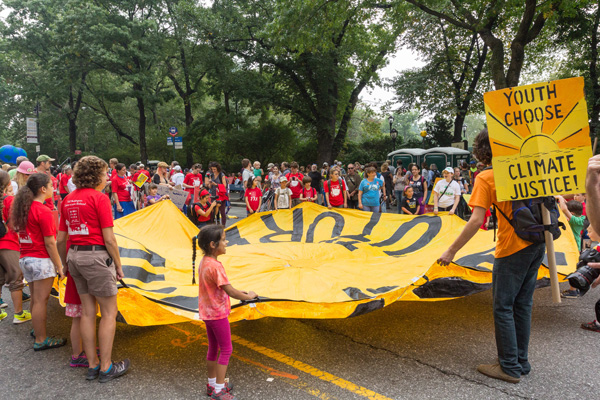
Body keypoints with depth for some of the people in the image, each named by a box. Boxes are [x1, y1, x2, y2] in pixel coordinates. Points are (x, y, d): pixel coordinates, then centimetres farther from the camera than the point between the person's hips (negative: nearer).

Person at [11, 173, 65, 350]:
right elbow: (49, 243, -16)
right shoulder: (43, 211, -16)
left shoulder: (23, 208, 9)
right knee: (41, 300, 0)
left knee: (35, 298, 19)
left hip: (25, 259, 8)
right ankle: (40, 340, 8)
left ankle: (37, 330, 33)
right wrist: (59, 266, -10)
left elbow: (22, 234, 12)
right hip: (41, 260, -8)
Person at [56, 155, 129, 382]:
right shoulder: (99, 198, -12)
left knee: (87, 312, 14)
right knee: (109, 313, 4)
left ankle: (92, 365, 23)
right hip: (97, 256, -8)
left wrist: (65, 263, 24)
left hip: (75, 255, 8)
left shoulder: (68, 200, 10)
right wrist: (119, 266, -4)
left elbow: (61, 239, 13)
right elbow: (109, 239, -13)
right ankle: (106, 368, 10)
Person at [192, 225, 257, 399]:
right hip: (218, 314, -9)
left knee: (213, 348, 20)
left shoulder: (203, 262, 1)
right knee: (226, 350, 5)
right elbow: (231, 292, -25)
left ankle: (212, 384, 34)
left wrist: (237, 292, 7)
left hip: (207, 313, 9)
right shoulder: (215, 266, -28)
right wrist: (249, 296, -9)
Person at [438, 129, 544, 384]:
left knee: (503, 307, 5)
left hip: (513, 248, -7)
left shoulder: (486, 178, -11)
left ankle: (510, 367, 13)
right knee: (522, 304, 17)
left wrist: (451, 251, -14)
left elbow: (476, 221, -18)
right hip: (537, 243, 7)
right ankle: (521, 361, 27)